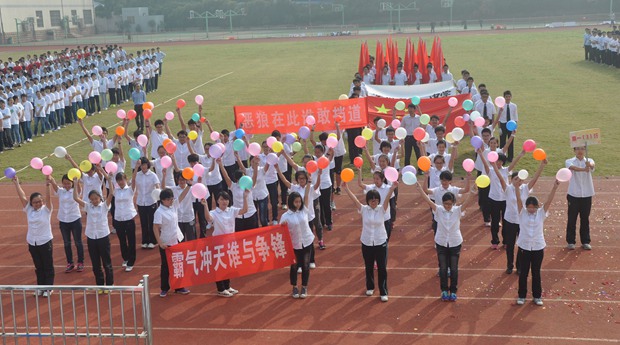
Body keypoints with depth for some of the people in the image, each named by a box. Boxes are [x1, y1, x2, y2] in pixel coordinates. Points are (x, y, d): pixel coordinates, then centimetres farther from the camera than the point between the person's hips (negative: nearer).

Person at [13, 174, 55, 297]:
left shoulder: (46, 209, -8)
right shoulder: (29, 209, 2)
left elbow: (48, 198, -23)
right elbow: (22, 197, -2)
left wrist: (47, 185, -36)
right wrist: (16, 183, -7)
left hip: (45, 242, -4)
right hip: (32, 243, 4)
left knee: (48, 267, 5)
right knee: (38, 267, 14)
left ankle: (48, 288, 14)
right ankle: (40, 287, 24)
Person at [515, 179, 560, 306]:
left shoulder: (541, 213, -4)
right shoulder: (522, 213, -6)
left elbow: (549, 201, -15)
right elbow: (518, 200, -18)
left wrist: (555, 187, -27)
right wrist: (517, 187, -33)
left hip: (538, 247, 1)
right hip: (524, 247, 0)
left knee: (536, 273, 11)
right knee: (523, 272, 9)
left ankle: (537, 296, 24)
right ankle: (522, 295, 22)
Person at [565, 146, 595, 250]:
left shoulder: (589, 161, 1)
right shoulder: (570, 161, -3)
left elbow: (592, 165, -25)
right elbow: (573, 167, -28)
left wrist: (588, 165, -51)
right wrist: (583, 169, -49)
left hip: (587, 195, 1)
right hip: (574, 195, -1)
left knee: (585, 219, 10)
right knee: (572, 219, 4)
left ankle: (585, 241, 20)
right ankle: (571, 241, 15)